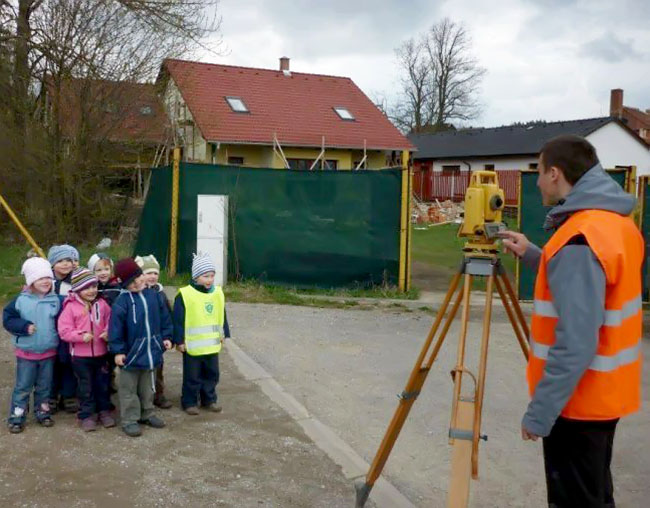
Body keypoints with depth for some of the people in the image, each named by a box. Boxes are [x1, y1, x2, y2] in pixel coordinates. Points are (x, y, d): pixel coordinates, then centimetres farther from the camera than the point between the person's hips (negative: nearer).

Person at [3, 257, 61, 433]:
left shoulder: (55, 300, -5)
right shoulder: (21, 300, -9)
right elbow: (8, 319, -6)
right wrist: (24, 326, -20)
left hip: (49, 352, 2)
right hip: (26, 353, -2)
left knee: (44, 386, 15)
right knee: (23, 386, 7)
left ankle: (43, 412, 30)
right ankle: (16, 417, 17)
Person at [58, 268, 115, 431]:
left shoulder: (101, 304, 0)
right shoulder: (71, 307, -11)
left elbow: (110, 322, 7)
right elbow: (63, 331, -14)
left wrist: (108, 332, -14)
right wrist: (81, 336, -26)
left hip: (101, 353, 3)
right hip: (80, 355, -3)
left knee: (103, 384, 15)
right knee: (85, 386, 8)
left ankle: (104, 410, 30)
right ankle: (87, 415, 20)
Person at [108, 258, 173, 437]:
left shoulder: (153, 295, 0)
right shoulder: (122, 301, -16)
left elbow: (164, 317, 9)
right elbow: (116, 327, -14)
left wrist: (166, 336, 6)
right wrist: (117, 350, -15)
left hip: (151, 351, 5)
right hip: (131, 352, -5)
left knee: (148, 387, 20)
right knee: (129, 390, 7)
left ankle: (147, 414, 34)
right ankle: (129, 420, 17)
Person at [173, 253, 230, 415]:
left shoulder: (218, 293, 3)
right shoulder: (185, 295, -14)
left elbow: (222, 316, 13)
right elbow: (178, 320, -11)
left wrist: (223, 333, 13)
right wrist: (179, 340, -11)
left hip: (212, 344, 5)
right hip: (192, 345, -5)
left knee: (212, 373, 15)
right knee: (192, 376, 6)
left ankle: (209, 399, 30)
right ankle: (189, 402, 21)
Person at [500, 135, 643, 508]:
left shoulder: (579, 239, -26)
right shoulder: (619, 224, 4)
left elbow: (575, 344, -29)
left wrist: (540, 412, -22)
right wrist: (532, 255, 15)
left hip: (579, 402, -9)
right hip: (606, 393, 9)